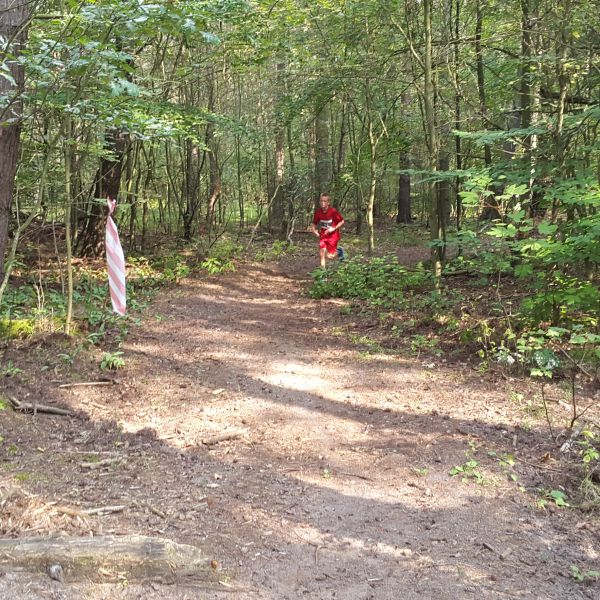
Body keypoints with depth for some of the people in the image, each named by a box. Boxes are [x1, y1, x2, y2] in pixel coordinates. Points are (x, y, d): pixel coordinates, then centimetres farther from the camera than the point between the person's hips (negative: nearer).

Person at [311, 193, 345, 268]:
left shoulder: (333, 211, -18)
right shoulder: (318, 212, -5)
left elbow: (342, 221, -8)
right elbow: (314, 223, 10)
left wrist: (334, 228, -19)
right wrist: (314, 230, -9)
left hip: (333, 235, -4)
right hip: (323, 235, 4)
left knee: (330, 256, -6)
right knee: (322, 253, -9)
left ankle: (339, 251, 26)